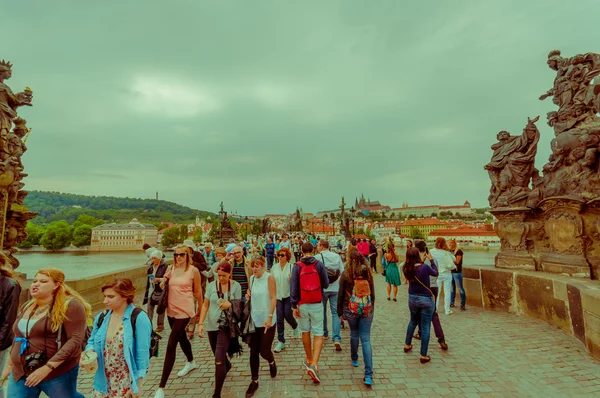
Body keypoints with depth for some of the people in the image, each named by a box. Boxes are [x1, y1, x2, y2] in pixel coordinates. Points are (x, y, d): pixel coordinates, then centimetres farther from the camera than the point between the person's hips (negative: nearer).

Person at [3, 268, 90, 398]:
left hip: (58, 373, -6)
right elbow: (18, 337, 22)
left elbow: (75, 340, -23)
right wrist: (10, 364, 23)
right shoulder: (27, 306, 8)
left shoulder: (70, 305, -17)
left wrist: (47, 367, -26)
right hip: (21, 373, 6)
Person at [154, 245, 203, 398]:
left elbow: (198, 291, -4)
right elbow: (163, 287, 12)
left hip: (184, 310, -6)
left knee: (171, 345, -9)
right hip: (171, 309, 6)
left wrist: (201, 309, 4)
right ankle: (191, 363, 51)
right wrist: (163, 280, -9)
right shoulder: (171, 268, 0)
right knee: (181, 337, 25)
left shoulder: (193, 270, -12)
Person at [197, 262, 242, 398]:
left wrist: (230, 305, -25)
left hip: (226, 325, -3)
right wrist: (200, 323, -7)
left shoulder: (236, 286, -9)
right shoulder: (211, 285, -5)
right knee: (220, 358, 22)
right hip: (212, 325, 3)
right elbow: (205, 305, 1)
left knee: (219, 360, -9)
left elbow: (238, 307, -3)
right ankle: (227, 365, 56)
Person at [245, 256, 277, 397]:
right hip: (254, 319, 5)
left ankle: (272, 362, 35)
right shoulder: (251, 278, 4)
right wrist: (248, 296, -4)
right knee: (253, 352, 8)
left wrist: (269, 317, -23)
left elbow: (273, 298, -16)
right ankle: (254, 381, 24)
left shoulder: (269, 278, -13)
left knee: (264, 351, -1)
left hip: (267, 320, -5)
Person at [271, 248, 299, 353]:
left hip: (289, 295, -3)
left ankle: (295, 327, 35)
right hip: (278, 296, 3)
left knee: (288, 315, -2)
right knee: (279, 318, 1)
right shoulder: (274, 268, 3)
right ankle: (281, 341, 14)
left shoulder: (292, 267, -8)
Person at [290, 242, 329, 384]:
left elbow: (293, 287, -8)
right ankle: (314, 364, -7)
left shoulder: (297, 266, -6)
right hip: (317, 304, -1)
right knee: (318, 334, 5)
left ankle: (309, 360, 34)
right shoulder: (319, 264, -6)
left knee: (305, 332, 18)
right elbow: (326, 284, -1)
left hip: (302, 305, 1)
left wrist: (294, 306, -2)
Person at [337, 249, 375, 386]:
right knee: (366, 339, 2)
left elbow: (341, 295, -5)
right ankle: (368, 375, -1)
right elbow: (372, 293, 6)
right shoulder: (368, 273, -3)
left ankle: (354, 359, 42)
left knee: (354, 334, 22)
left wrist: (340, 311, 6)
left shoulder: (345, 274, -9)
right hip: (367, 309, 1)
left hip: (351, 309, -1)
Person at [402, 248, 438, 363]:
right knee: (425, 327, 6)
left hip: (412, 298, 5)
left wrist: (422, 262, 8)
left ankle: (407, 345, 41)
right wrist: (431, 260, 9)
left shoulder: (406, 269, -9)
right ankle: (423, 356, 15)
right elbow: (435, 273, -1)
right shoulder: (425, 267, -21)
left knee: (413, 321, 27)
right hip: (426, 299, -5)